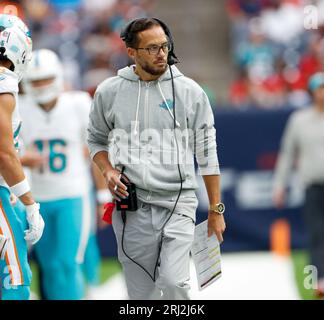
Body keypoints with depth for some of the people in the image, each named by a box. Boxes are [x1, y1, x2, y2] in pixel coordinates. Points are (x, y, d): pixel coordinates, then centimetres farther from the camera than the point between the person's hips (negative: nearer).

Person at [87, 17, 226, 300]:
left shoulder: (190, 92, 2)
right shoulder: (110, 92, 5)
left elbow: (207, 154, 6)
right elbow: (96, 139, 20)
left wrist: (216, 210, 5)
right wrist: (108, 170, -1)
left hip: (178, 204, -2)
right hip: (131, 208, 2)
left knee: (174, 283, -18)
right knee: (141, 291, 5)